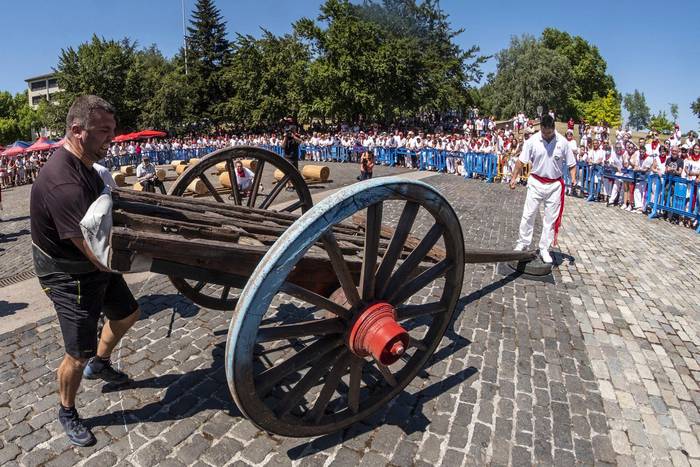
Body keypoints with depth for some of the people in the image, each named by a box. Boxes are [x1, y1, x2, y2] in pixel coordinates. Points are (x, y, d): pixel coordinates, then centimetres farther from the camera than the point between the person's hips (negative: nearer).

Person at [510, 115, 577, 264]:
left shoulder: (562, 142, -5)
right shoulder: (533, 140, -8)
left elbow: (571, 164, 2)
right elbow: (521, 161, -4)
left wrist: (573, 178, -12)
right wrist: (514, 178, -10)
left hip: (554, 185, 1)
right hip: (536, 183, -1)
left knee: (551, 218, 6)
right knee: (528, 215, 1)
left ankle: (544, 249, 18)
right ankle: (522, 243, 16)